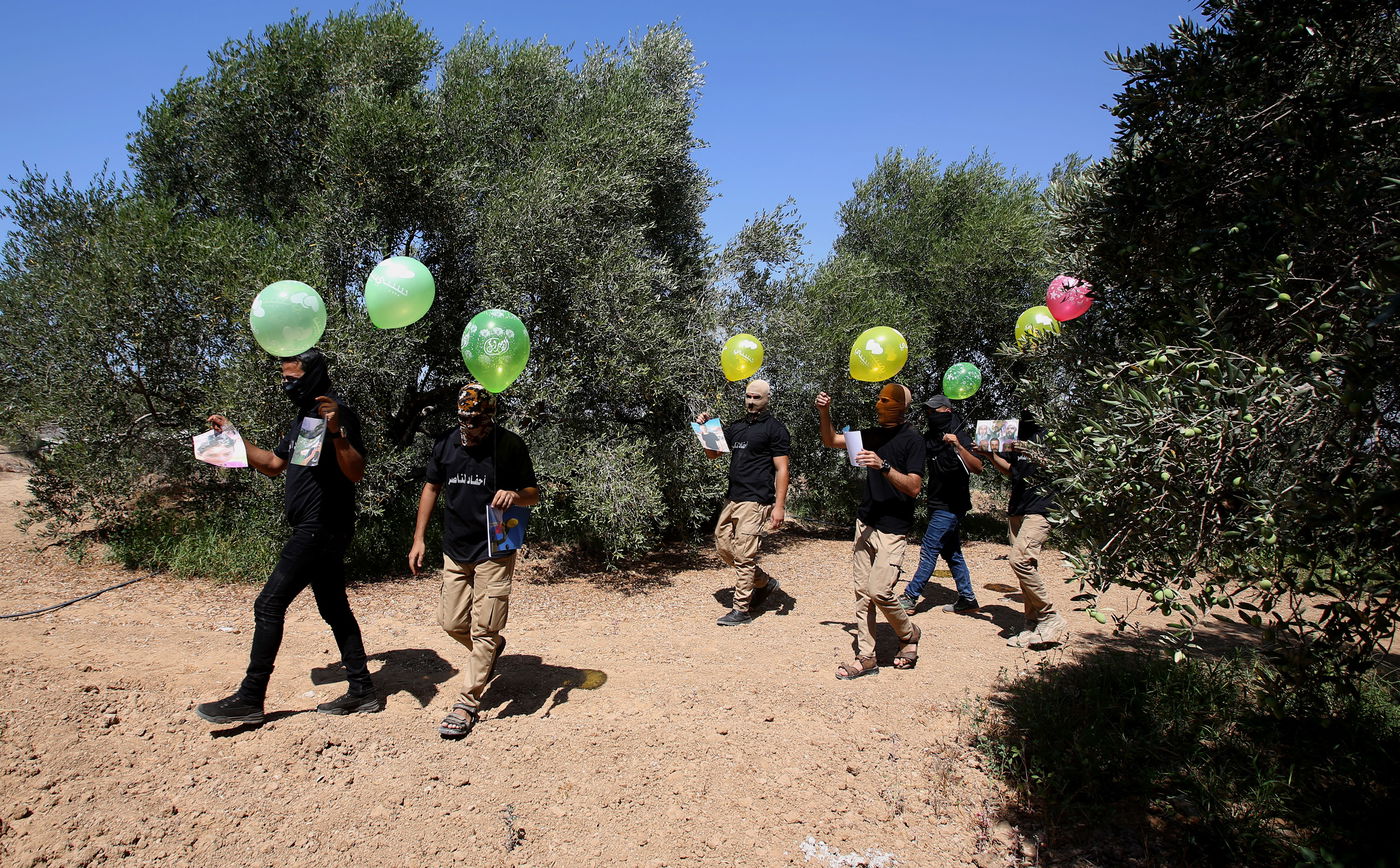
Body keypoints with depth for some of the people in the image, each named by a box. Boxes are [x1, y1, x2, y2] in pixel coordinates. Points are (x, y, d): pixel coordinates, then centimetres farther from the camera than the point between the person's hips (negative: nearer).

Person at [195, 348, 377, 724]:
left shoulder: (337, 415, -13)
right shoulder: (304, 417, 18)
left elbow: (356, 473, -23)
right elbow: (274, 464, 27)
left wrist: (337, 432, -37)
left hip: (322, 529, -11)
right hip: (315, 530, 11)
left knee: (269, 605, -6)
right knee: (334, 609, 12)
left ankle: (250, 698, 2)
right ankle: (362, 690, 17)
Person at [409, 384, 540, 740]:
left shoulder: (511, 445, -9)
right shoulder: (446, 443, 3)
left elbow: (533, 494, -2)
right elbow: (432, 488, 14)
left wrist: (515, 496, -26)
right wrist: (419, 538, 9)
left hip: (495, 551, -5)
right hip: (455, 550, 5)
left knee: (484, 631, -4)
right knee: (452, 622, 10)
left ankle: (467, 704, 6)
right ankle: (492, 649, 40)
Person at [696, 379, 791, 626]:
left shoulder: (775, 429, -4)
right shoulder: (737, 427, 17)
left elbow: (781, 469, -9)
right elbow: (713, 453, 23)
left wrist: (779, 506, -16)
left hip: (755, 502, -8)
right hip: (733, 499, 8)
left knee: (743, 555, -6)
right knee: (723, 545, 11)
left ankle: (741, 610, 4)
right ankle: (764, 582, 28)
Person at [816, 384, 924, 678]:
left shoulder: (912, 439, -8)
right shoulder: (872, 435, 12)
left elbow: (914, 487, -16)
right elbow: (831, 440, 18)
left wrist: (883, 466, -27)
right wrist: (825, 413, 2)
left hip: (892, 528, -7)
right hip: (865, 522, 7)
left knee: (879, 591, -12)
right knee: (862, 593, 5)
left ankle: (909, 634, 15)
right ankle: (866, 657, 11)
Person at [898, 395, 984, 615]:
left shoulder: (959, 437, -15)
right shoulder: (933, 437, 10)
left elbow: (977, 468, -29)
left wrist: (959, 447, -43)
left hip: (950, 507, -9)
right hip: (939, 505, 9)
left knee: (928, 551, -6)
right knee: (952, 552, 12)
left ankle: (910, 597, -1)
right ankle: (967, 599, 19)